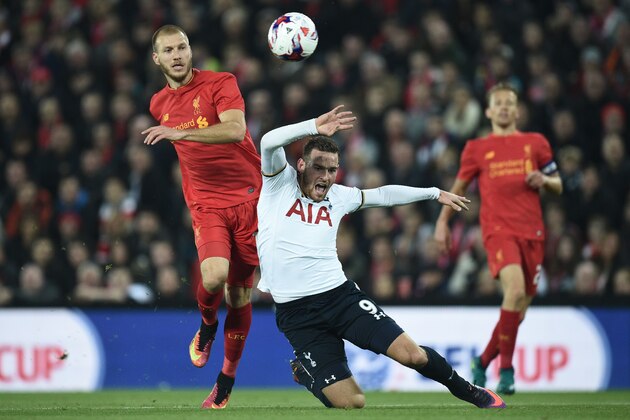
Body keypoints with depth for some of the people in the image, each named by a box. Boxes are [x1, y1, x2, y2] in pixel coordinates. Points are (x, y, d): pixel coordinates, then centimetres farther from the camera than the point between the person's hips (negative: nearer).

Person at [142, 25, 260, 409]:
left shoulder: (221, 84, -6)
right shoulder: (160, 104, 11)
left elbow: (235, 130, -24)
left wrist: (180, 132, -32)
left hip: (249, 197, -2)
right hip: (206, 204, 2)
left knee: (240, 294, 3)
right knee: (214, 276, -25)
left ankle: (228, 379, 20)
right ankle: (207, 325, 9)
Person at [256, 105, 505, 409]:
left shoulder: (339, 196, 10)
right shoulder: (280, 181, -2)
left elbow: (383, 195, 25)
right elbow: (269, 142, -19)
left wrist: (435, 193, 30)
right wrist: (314, 127, -30)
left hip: (340, 294, 4)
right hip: (296, 313, -4)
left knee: (412, 354, -12)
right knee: (352, 403, -11)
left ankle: (471, 394, 16)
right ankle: (304, 372, 23)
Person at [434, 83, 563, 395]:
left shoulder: (535, 143, 13)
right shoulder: (477, 149, 10)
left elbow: (558, 186, 18)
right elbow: (459, 187, 21)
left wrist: (544, 180, -3)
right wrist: (442, 222, 17)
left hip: (532, 232, 3)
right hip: (498, 229, -3)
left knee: (519, 309, 5)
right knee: (515, 287, -28)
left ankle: (483, 361, 27)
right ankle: (506, 367, -20)